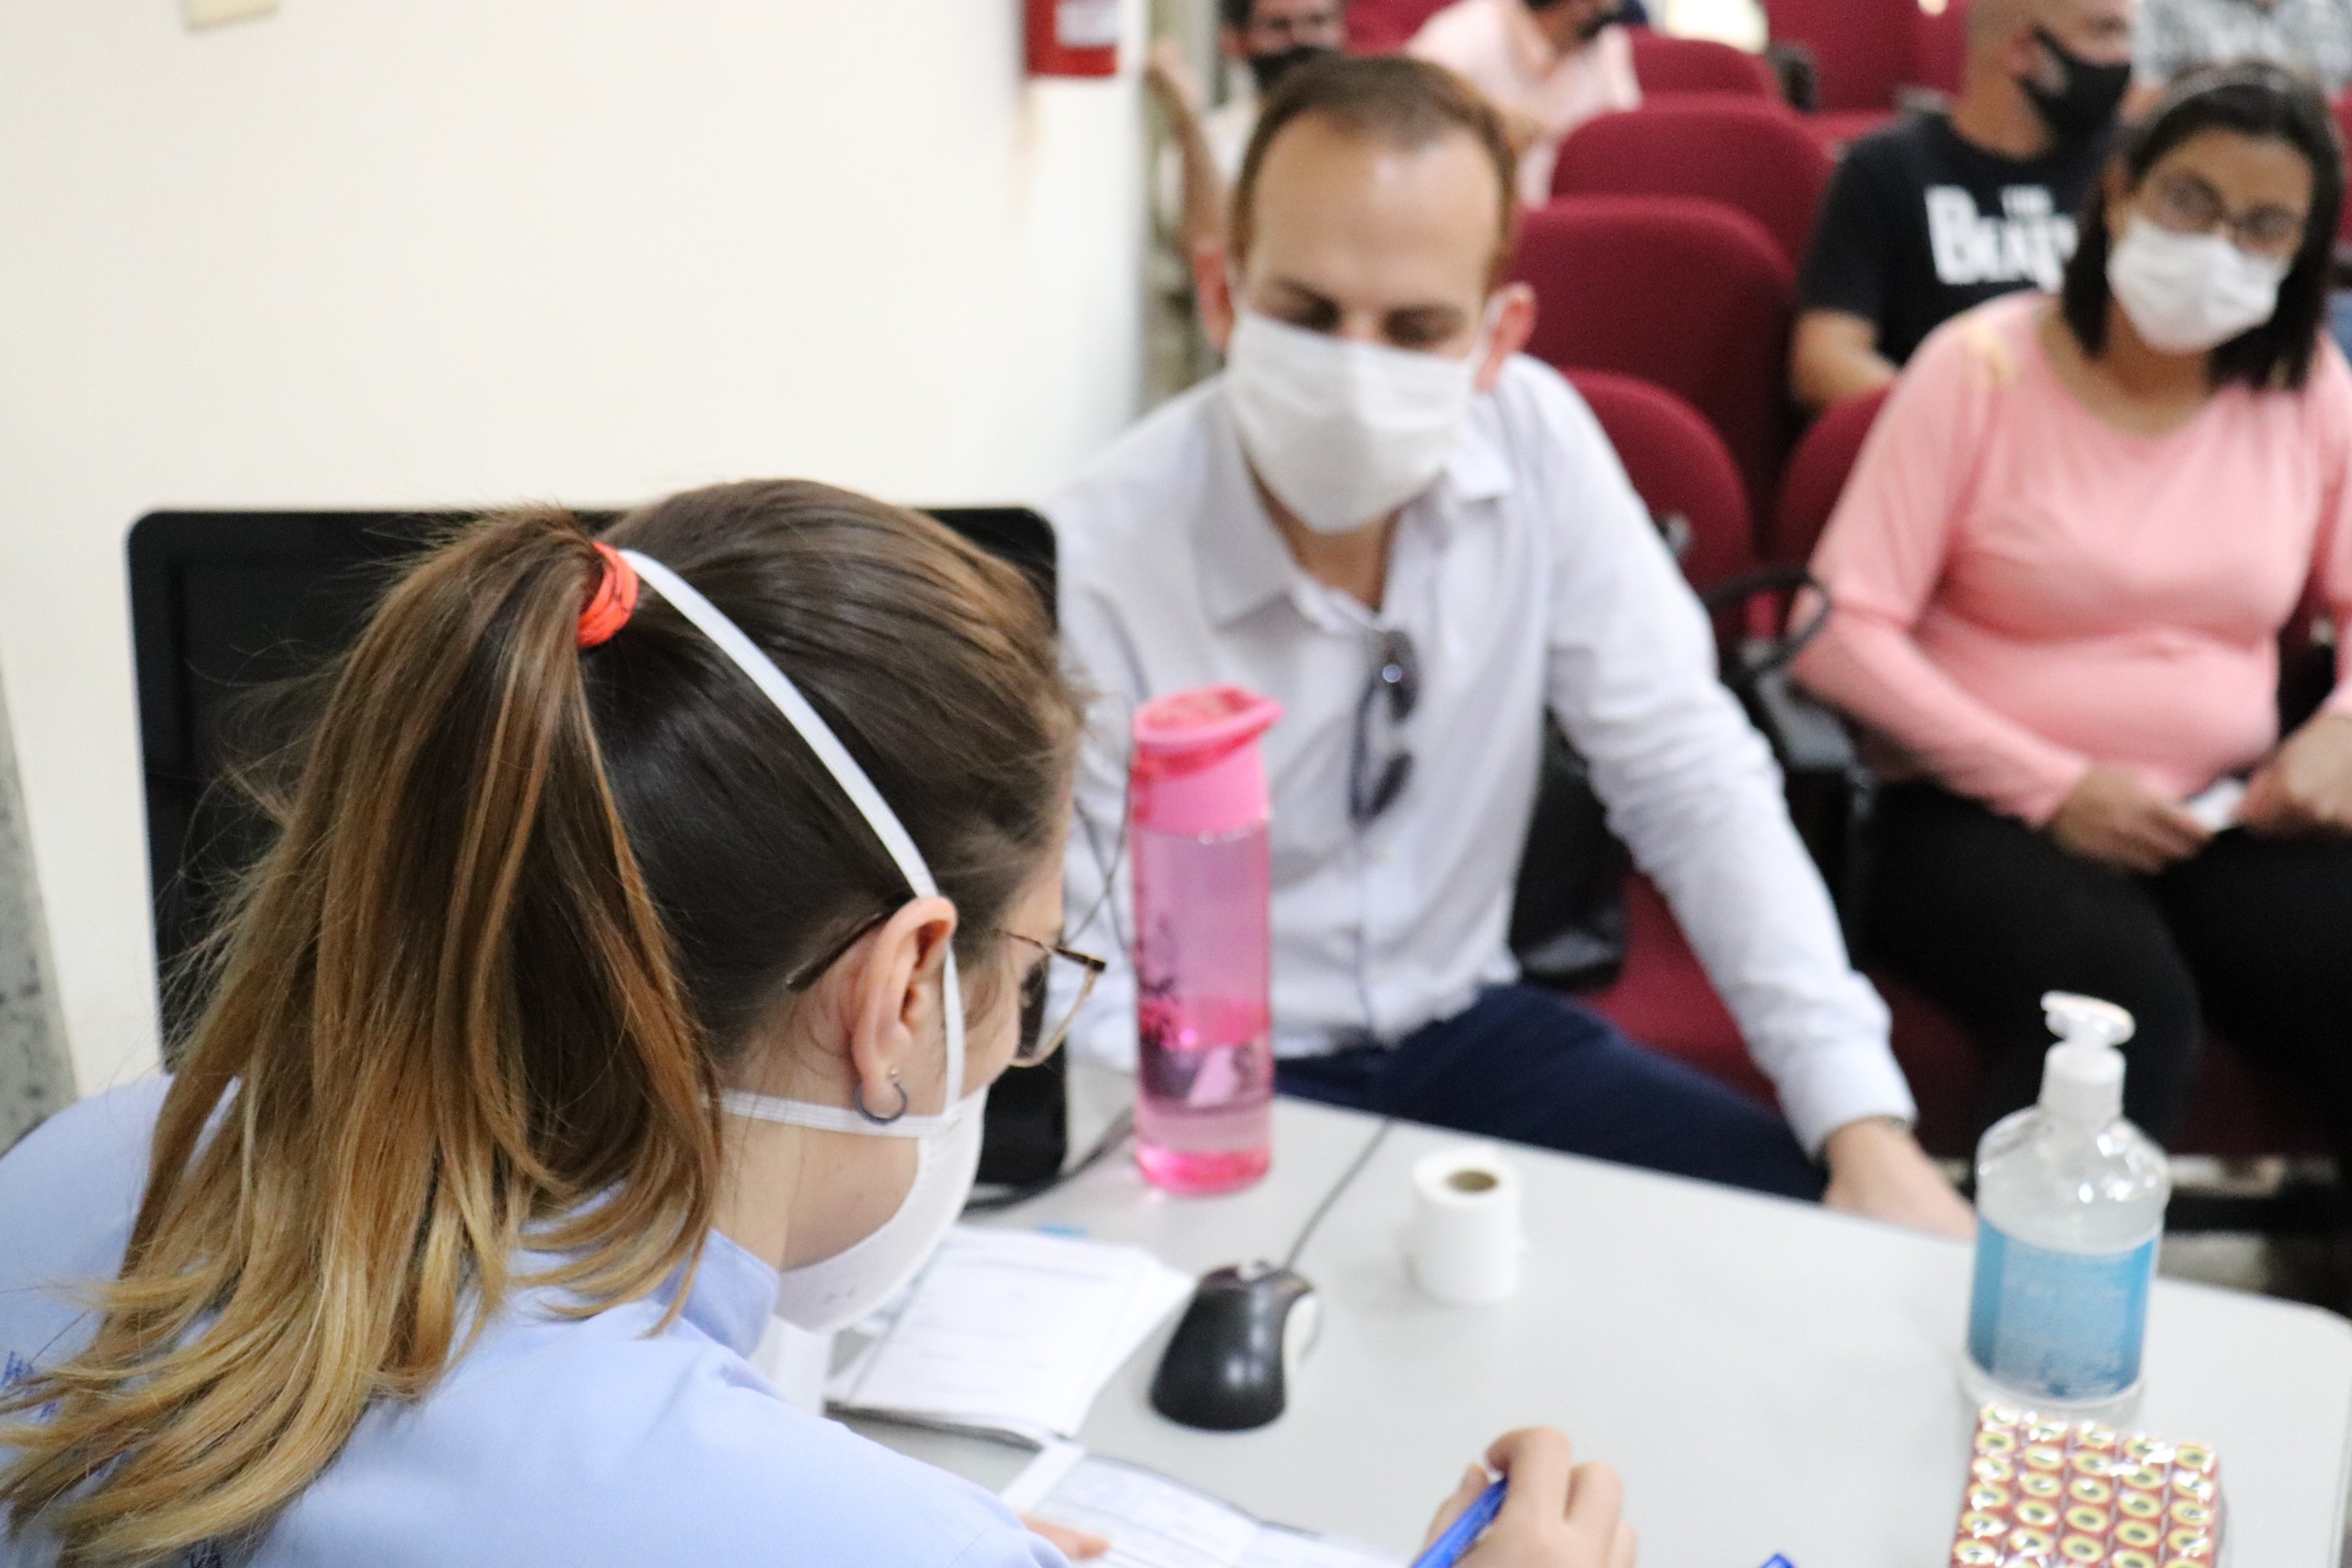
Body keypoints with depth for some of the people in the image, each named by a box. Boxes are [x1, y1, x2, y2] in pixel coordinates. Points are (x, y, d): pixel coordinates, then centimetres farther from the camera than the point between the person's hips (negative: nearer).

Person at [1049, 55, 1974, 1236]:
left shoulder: (1536, 440, -10)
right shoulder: (1094, 566, -22)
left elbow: (1691, 781, -8)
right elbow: (1095, 995, -15)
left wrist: (1868, 1124, -16)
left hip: (1464, 1022, 4)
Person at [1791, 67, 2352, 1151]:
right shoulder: (1982, 367, -4)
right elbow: (1845, 635, -10)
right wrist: (2050, 786, -14)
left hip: (2233, 821, 4)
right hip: (1983, 815, -4)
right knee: (2122, 1006, -34)